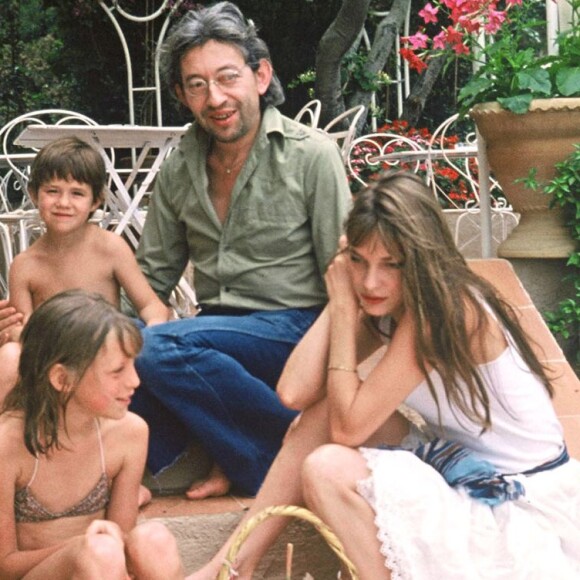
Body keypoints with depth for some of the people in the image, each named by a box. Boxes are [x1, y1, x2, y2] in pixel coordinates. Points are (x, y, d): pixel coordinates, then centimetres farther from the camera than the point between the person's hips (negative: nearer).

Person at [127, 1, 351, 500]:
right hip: (217, 331, 4)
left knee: (157, 347, -30)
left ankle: (295, 449, -14)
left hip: (292, 327, -4)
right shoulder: (178, 171, 10)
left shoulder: (312, 155, -5)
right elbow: (153, 276, 15)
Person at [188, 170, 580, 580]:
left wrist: (345, 306, -16)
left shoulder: (446, 310, -23)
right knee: (326, 408, -1)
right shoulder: (385, 308, 2)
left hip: (521, 510, -9)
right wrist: (341, 299, -8)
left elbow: (348, 427, -23)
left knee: (328, 471, -21)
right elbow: (293, 392, -9)